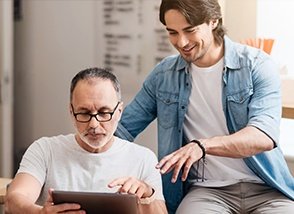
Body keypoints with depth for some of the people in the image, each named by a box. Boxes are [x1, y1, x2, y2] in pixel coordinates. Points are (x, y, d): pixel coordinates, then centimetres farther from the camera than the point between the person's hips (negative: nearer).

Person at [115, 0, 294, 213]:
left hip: (265, 189, -2)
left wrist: (202, 146, -32)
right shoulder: (164, 74, 7)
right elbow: (123, 128, 13)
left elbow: (266, 136, -17)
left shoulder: (257, 65, -3)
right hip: (206, 190, 2)